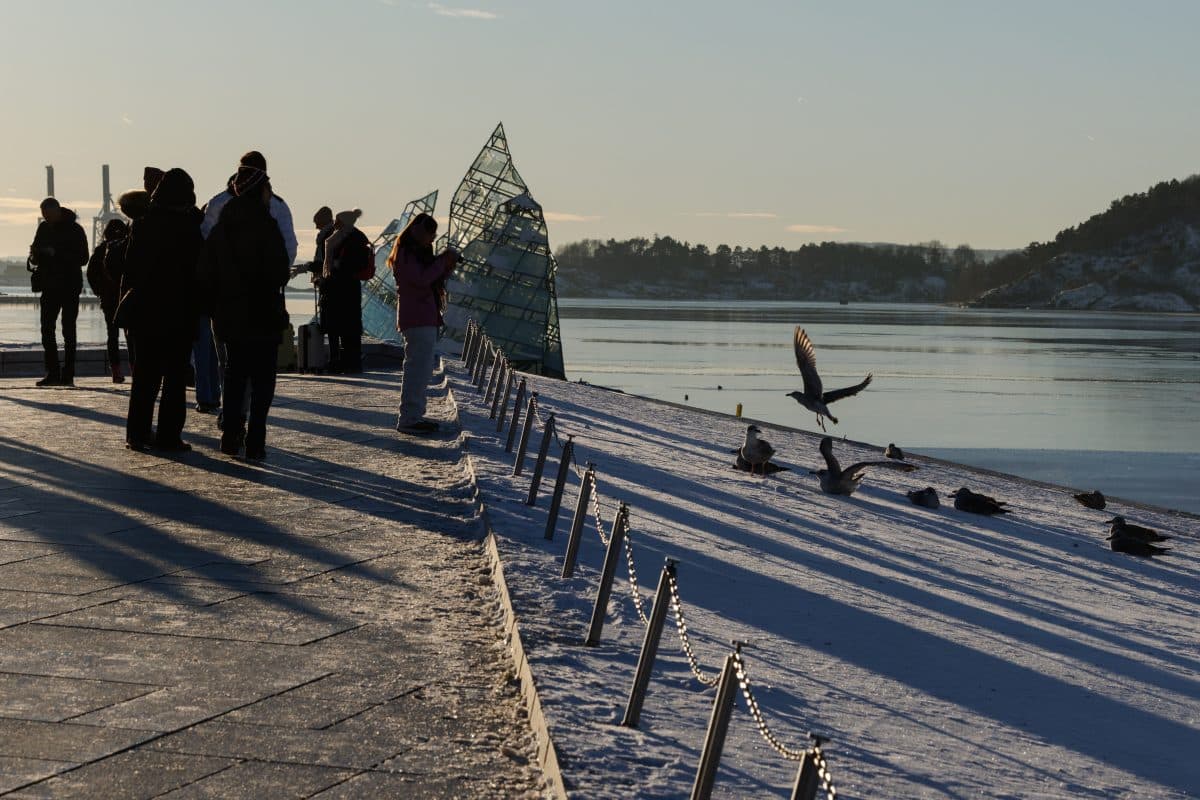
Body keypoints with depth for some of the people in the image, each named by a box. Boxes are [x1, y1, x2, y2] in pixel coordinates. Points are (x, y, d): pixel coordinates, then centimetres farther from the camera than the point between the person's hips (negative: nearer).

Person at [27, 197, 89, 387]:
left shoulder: (75, 230, -8)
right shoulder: (44, 228, 10)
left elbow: (83, 258, -13)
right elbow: (36, 257, 16)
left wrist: (56, 254, -22)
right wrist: (34, 255, -8)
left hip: (70, 286, -6)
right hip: (50, 286, 6)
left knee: (68, 330, -4)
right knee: (47, 329, 2)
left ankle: (68, 375, -2)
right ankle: (53, 373, 6)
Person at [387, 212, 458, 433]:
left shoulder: (419, 253, 20)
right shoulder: (405, 254, -10)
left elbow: (434, 280, 24)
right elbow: (421, 279, -21)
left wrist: (447, 265, 7)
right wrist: (443, 262, -12)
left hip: (426, 318, 11)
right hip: (417, 319, -11)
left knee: (422, 369, 15)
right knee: (418, 368, -12)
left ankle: (415, 416, 21)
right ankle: (409, 419, -13)